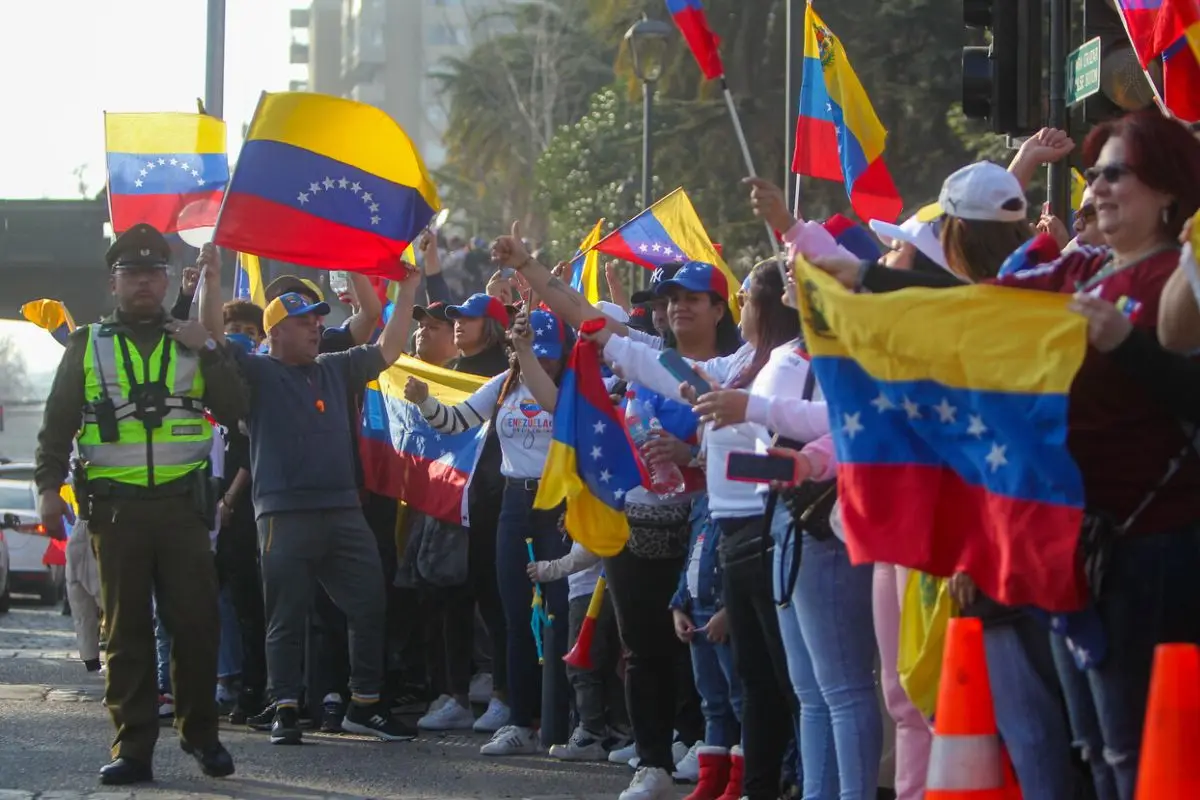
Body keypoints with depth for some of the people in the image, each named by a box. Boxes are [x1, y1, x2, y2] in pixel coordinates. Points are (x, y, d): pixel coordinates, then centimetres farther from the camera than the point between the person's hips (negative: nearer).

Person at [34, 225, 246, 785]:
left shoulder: (191, 342, 12)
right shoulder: (87, 346, 11)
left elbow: (234, 409, 4)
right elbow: (57, 424, 9)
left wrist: (209, 353, -8)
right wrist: (48, 486, -3)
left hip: (182, 503, 0)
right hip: (115, 506, 0)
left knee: (196, 622, -2)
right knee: (126, 632, 1)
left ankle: (200, 734, 12)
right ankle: (133, 749, 2)